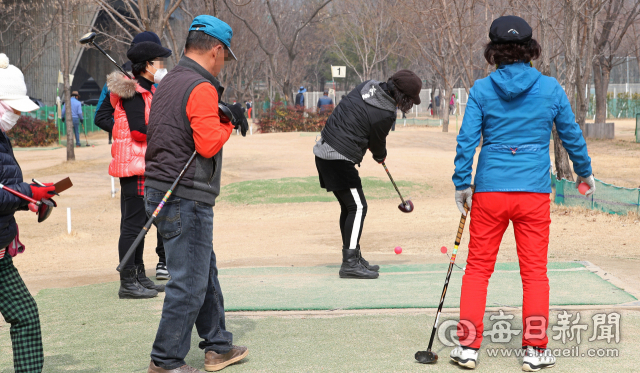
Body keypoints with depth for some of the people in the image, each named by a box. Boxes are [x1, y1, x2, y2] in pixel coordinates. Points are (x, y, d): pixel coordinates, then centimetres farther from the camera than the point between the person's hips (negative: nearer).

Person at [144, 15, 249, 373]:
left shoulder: (167, 83, 15)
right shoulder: (201, 88, -16)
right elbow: (208, 144, -22)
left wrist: (222, 117, 5)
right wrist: (229, 122, -5)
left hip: (161, 192, 10)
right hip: (186, 199, -10)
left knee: (206, 272, 20)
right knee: (189, 283, -2)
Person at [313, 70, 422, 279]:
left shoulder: (368, 86, 6)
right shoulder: (386, 114, -16)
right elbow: (377, 142, -1)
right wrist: (380, 156, 24)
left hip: (323, 150, 9)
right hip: (339, 158, -9)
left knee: (349, 206, 16)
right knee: (358, 207, -7)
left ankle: (354, 258, 23)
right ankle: (350, 262, -11)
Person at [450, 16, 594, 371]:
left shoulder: (481, 89, -1)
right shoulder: (550, 88, 1)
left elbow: (467, 140, -4)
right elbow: (571, 135, 9)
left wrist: (461, 184, 4)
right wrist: (584, 172, 24)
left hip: (489, 190, 0)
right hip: (534, 191, 0)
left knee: (477, 269, 10)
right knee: (535, 272, 9)